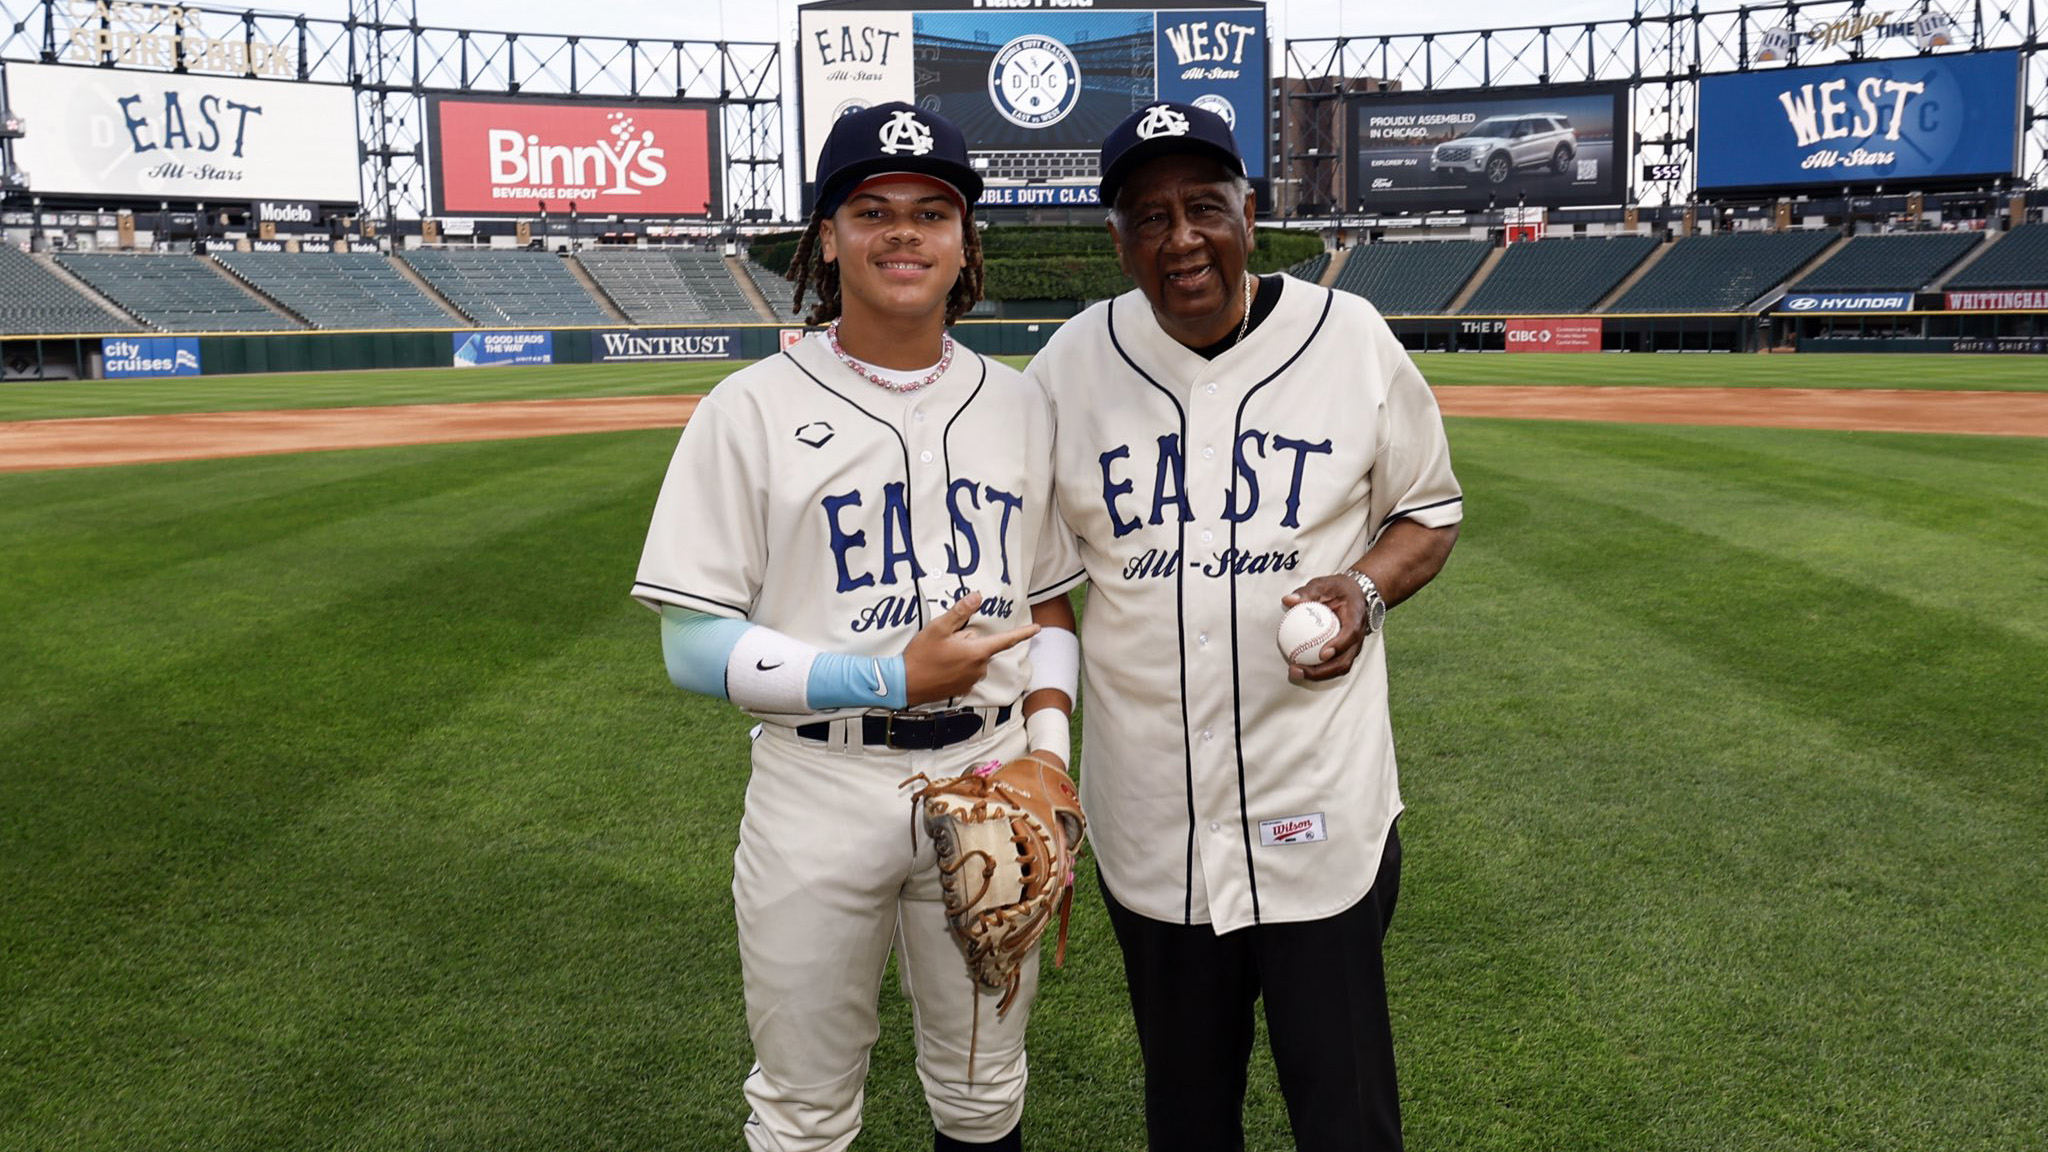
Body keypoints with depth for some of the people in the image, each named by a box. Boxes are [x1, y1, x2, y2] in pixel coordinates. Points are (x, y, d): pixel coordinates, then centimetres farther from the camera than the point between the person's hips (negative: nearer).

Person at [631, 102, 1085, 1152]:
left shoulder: (1019, 406, 7)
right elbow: (695, 643, -9)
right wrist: (890, 679, -18)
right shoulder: (753, 408, -6)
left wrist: (1047, 743, -4)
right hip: (819, 795, -3)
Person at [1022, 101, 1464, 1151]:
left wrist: (1365, 589, -13)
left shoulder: (1350, 336, -2)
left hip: (1318, 804, -1)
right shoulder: (1069, 365, 1)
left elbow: (1430, 512, 8)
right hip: (1147, 813, 2)